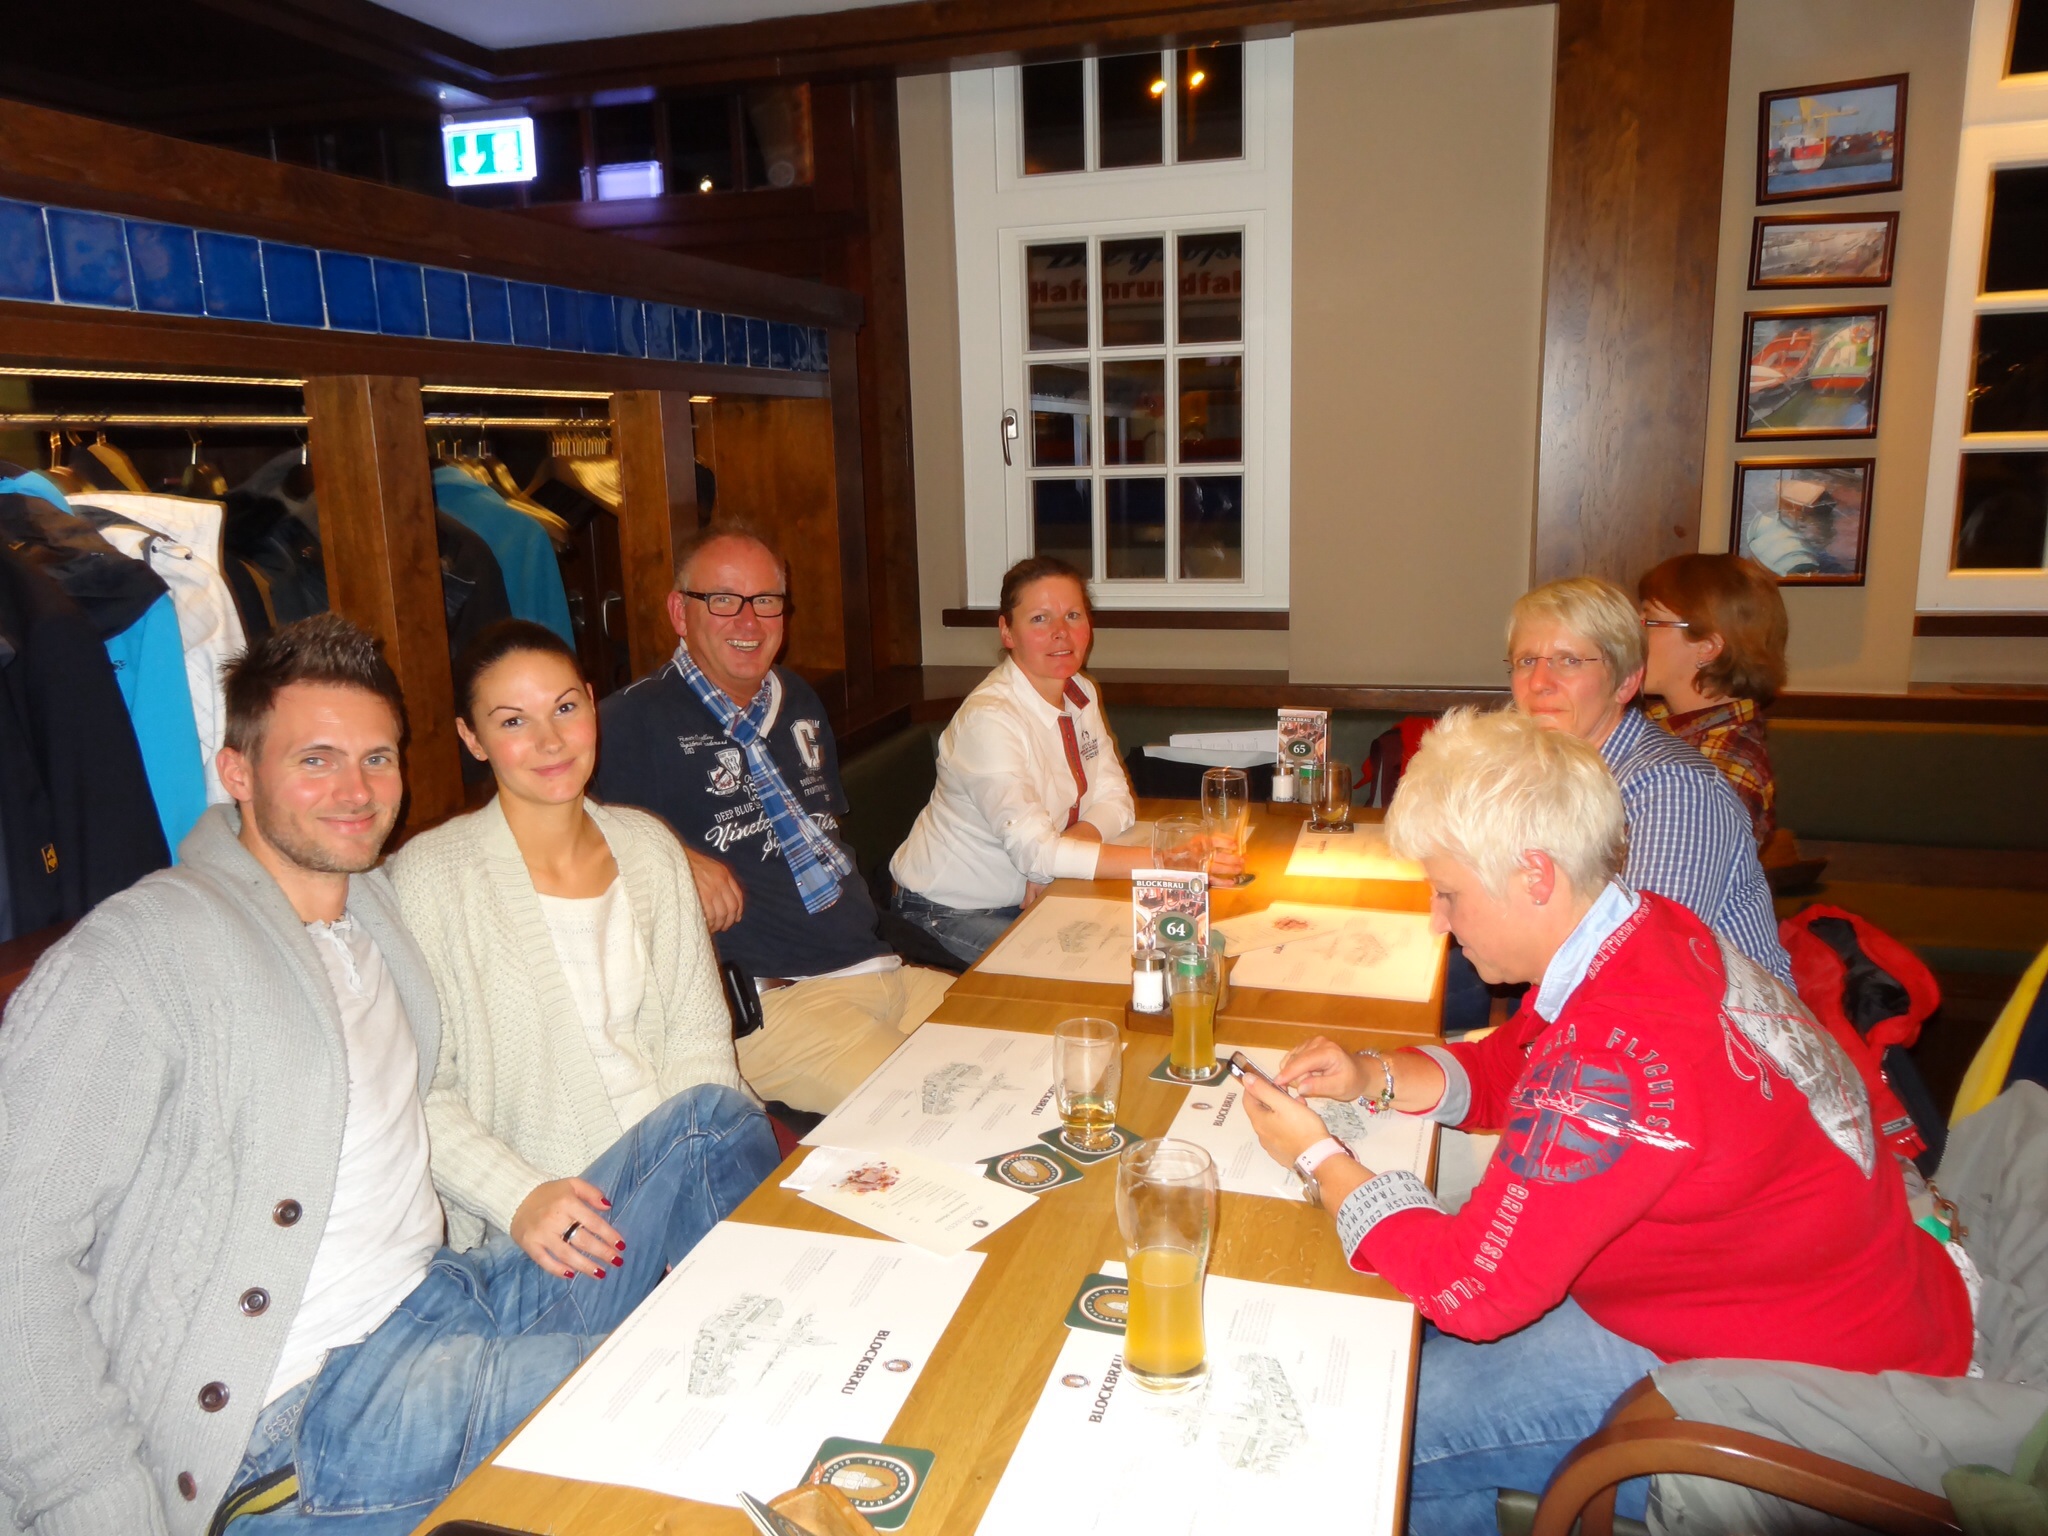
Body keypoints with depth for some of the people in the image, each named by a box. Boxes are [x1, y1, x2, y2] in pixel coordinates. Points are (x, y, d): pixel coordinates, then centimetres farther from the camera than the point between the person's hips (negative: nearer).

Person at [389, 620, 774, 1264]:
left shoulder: (648, 845, 9)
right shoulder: (431, 874, -7)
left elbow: (699, 1031, 8)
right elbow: (418, 1095, -8)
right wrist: (521, 1198, -24)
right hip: (552, 1235, -5)